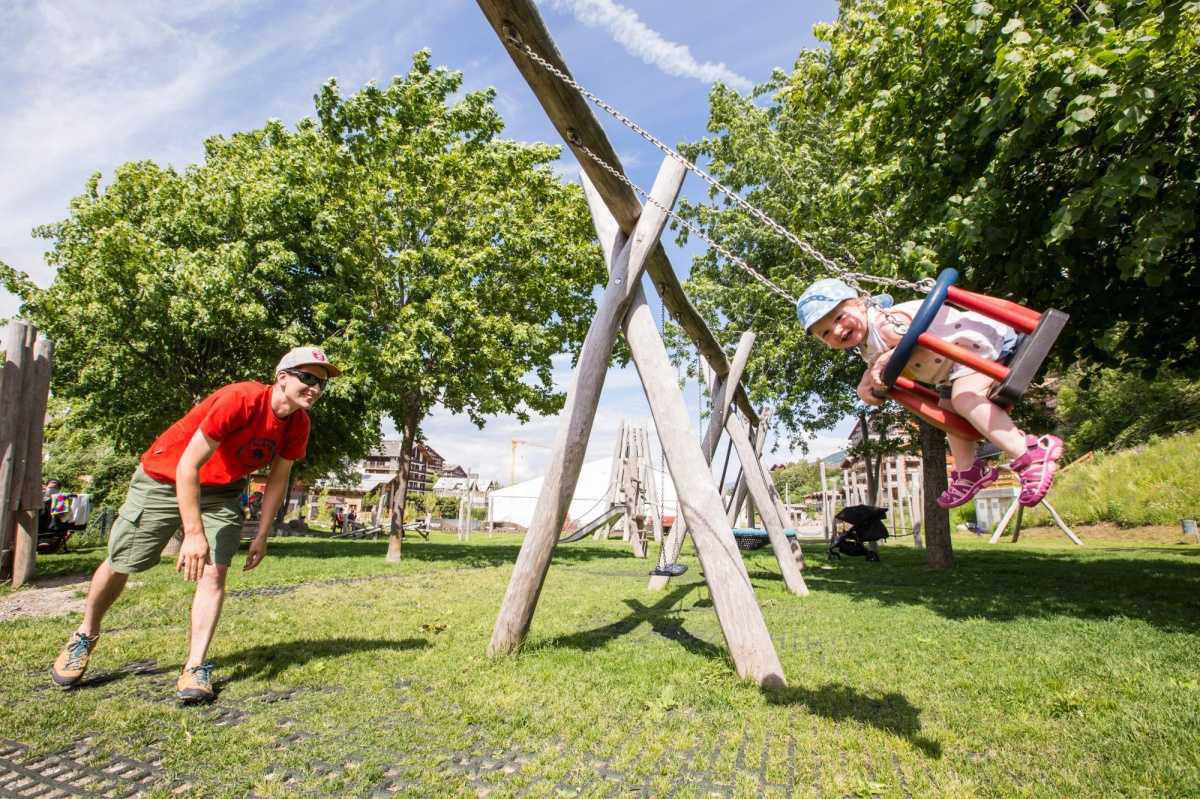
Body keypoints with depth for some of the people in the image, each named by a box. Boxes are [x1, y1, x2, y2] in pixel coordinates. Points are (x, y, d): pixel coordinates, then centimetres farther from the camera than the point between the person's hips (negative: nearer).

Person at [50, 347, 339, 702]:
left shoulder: (298, 424, -14)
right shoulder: (240, 399, -34)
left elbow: (278, 479, 0)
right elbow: (188, 466, -31)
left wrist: (261, 536, -1)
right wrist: (194, 534, -32)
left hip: (221, 492, 4)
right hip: (163, 480, -4)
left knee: (214, 572, -10)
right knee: (120, 564, 10)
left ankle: (196, 669, 0)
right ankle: (85, 635, 38)